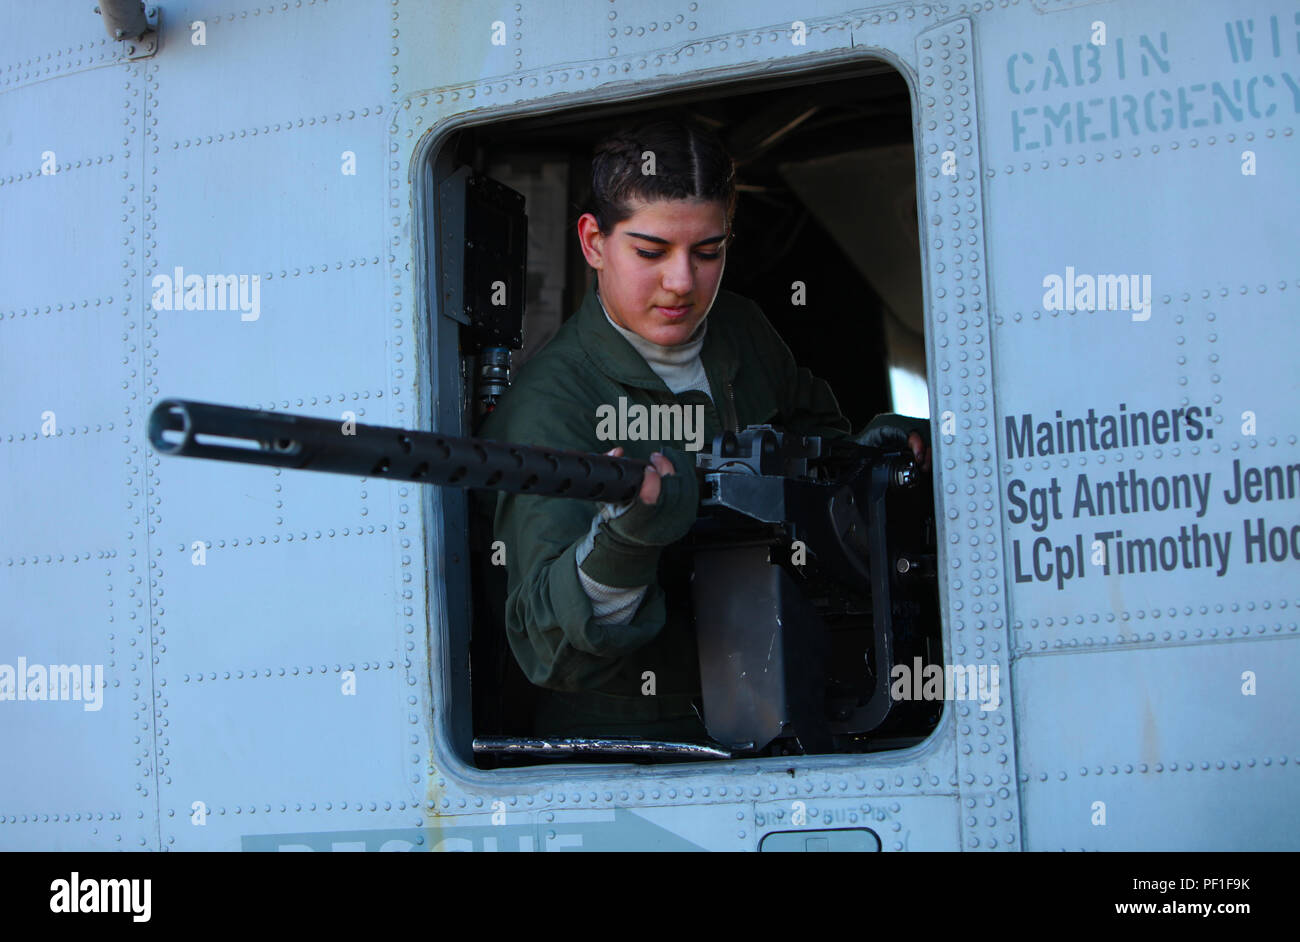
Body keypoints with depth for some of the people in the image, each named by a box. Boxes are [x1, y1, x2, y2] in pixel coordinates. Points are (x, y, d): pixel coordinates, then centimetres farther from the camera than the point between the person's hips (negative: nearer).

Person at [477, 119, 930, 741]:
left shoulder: (743, 330, 6)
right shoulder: (547, 404, -16)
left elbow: (809, 421, 29)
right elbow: (546, 638, -25)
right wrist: (622, 543, -44)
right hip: (617, 734, -5)